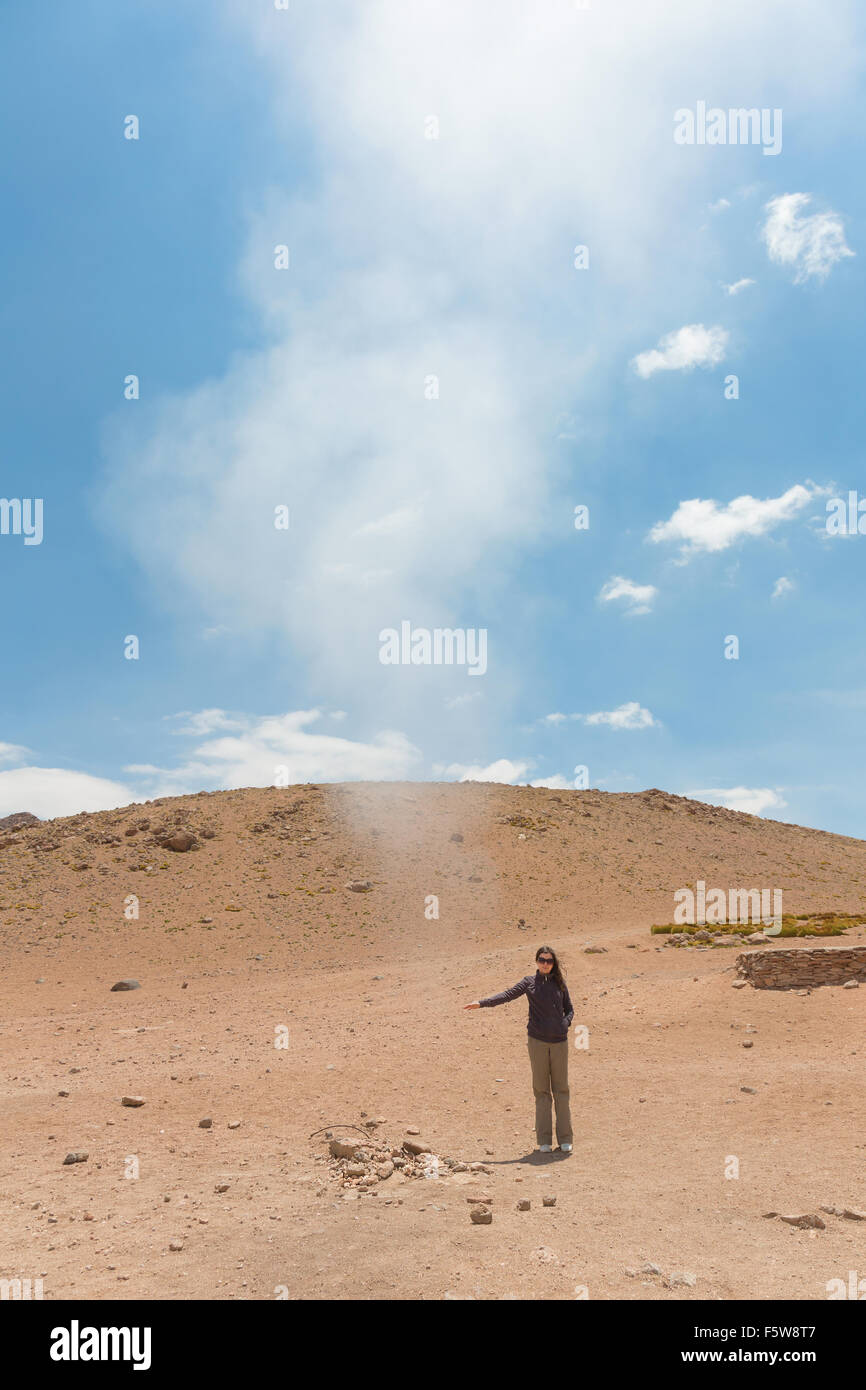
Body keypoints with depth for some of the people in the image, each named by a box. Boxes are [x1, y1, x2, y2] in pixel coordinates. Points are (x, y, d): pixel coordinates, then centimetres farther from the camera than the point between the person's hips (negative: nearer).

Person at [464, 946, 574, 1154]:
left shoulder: (560, 983, 8)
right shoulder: (529, 982, 4)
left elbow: (569, 1009, 16)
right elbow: (508, 995, -7)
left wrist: (565, 1024, -4)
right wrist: (481, 1003, -19)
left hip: (559, 1041, 1)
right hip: (537, 1041, -1)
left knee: (561, 1089, 3)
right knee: (541, 1090, 3)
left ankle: (565, 1139, 10)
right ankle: (544, 1140, 8)